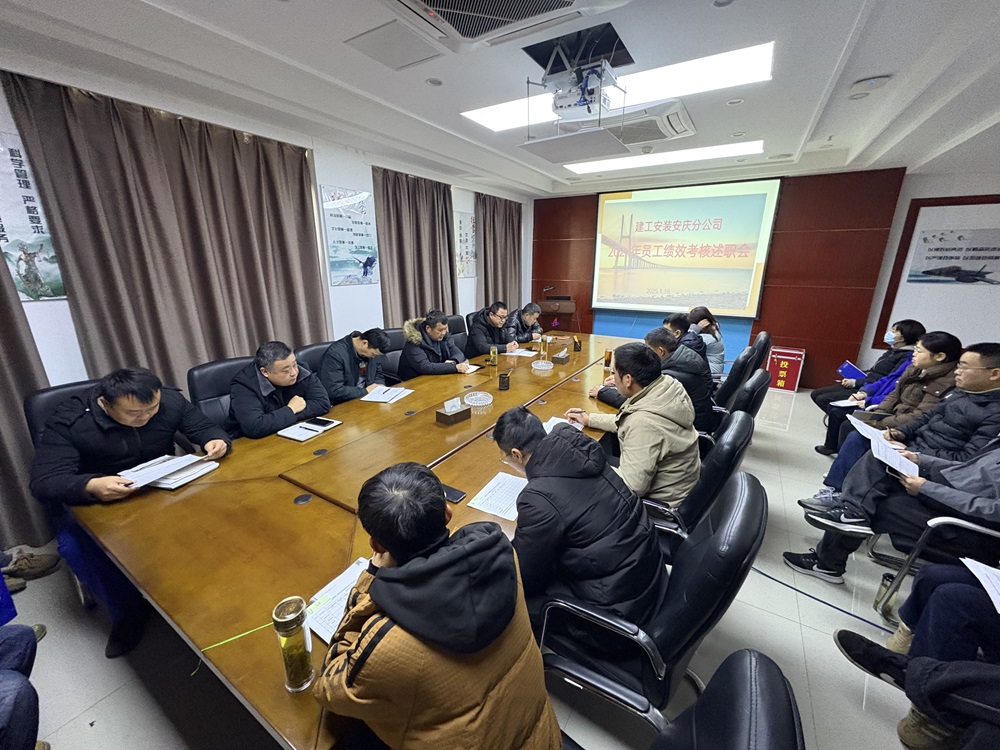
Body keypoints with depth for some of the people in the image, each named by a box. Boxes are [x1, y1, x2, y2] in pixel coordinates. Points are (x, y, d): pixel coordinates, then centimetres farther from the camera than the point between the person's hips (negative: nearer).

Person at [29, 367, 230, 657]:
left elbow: (206, 427, -4)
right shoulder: (67, 422, -22)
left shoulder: (171, 400, -16)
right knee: (76, 547, -29)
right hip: (90, 500, -1)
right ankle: (128, 611, -3)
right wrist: (91, 487, -48)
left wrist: (216, 440, -29)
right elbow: (44, 481, -26)